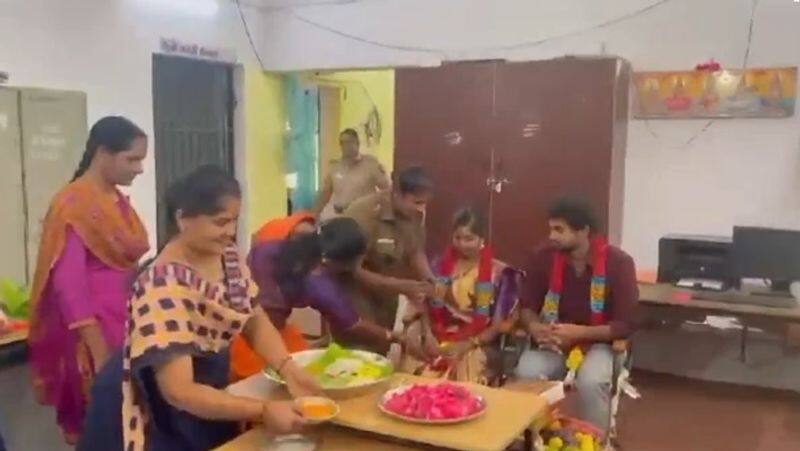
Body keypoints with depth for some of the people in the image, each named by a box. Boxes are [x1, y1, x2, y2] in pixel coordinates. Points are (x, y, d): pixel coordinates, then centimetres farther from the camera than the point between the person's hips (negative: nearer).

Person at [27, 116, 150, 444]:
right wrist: (99, 353, -20)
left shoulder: (119, 201, 9)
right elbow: (69, 285, -18)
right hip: (96, 332, -7)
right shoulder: (74, 204, -14)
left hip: (125, 325, 7)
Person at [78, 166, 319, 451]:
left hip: (208, 387, 7)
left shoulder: (228, 257, -6)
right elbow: (178, 392, -31)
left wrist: (288, 369, -19)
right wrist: (263, 411, -36)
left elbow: (255, 322, -1)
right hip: (159, 420, -6)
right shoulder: (164, 288, -30)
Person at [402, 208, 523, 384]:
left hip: (477, 345, -2)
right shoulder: (442, 265, 8)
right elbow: (427, 306, 7)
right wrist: (428, 335, -11)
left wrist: (468, 344, -13)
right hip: (438, 339, 2)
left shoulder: (498, 273, -1)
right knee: (413, 367, -24)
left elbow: (499, 325, -2)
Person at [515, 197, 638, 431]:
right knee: (526, 372, -28)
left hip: (598, 343, -2)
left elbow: (625, 325, -14)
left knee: (591, 381, -34)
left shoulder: (618, 262, -15)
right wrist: (534, 326, -21)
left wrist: (578, 333, -27)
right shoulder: (544, 257, -6)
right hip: (553, 343, 2)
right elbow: (528, 306, 3)